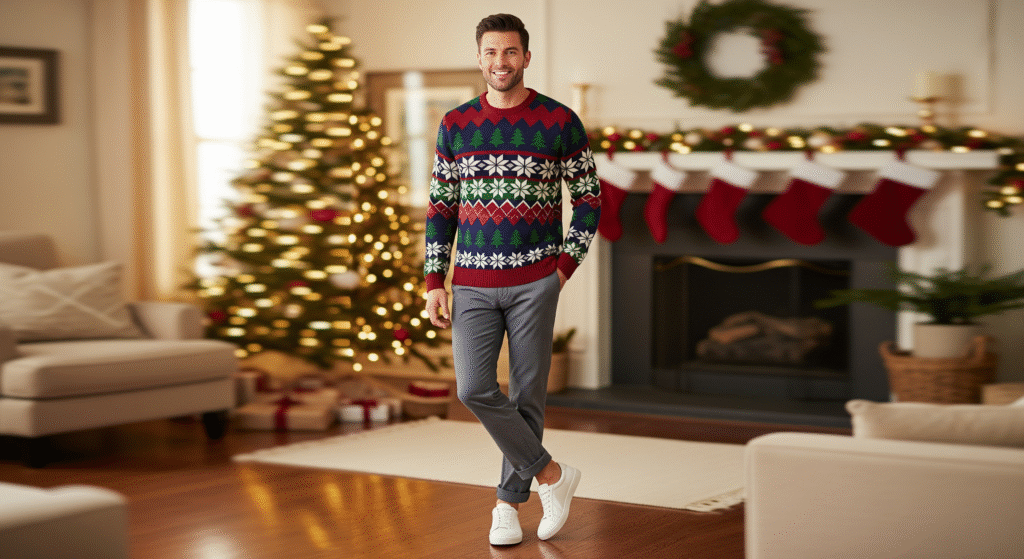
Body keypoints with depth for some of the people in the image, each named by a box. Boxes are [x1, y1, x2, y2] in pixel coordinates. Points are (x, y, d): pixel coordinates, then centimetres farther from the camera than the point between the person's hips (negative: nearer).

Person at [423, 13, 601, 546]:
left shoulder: (560, 121, -2)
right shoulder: (455, 124, 5)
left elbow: (589, 197, 5)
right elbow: (440, 206, 9)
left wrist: (565, 265, -4)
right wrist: (434, 283, 3)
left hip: (535, 282, -2)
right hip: (472, 284, 2)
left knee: (527, 393, 2)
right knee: (474, 389, -11)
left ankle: (508, 503, 17)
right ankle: (551, 474, 5)